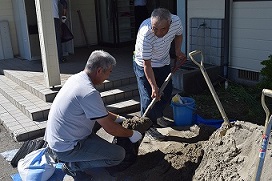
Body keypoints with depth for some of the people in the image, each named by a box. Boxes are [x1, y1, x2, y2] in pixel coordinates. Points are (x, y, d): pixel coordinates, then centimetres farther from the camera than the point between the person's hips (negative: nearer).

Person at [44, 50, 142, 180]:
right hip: (66, 148, -9)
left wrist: (117, 118, 20)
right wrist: (132, 134, -3)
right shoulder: (89, 93, -27)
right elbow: (110, 129, -19)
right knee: (119, 155, -10)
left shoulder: (76, 78, 1)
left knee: (99, 117, 22)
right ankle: (74, 165, 0)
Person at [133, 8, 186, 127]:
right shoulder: (145, 34, -38)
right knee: (148, 97, -8)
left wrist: (178, 51, -10)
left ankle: (158, 116, 33)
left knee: (167, 92, 11)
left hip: (164, 63, 5)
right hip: (143, 65, -5)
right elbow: (147, 65, -30)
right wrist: (154, 86, -31)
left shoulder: (176, 21, -24)